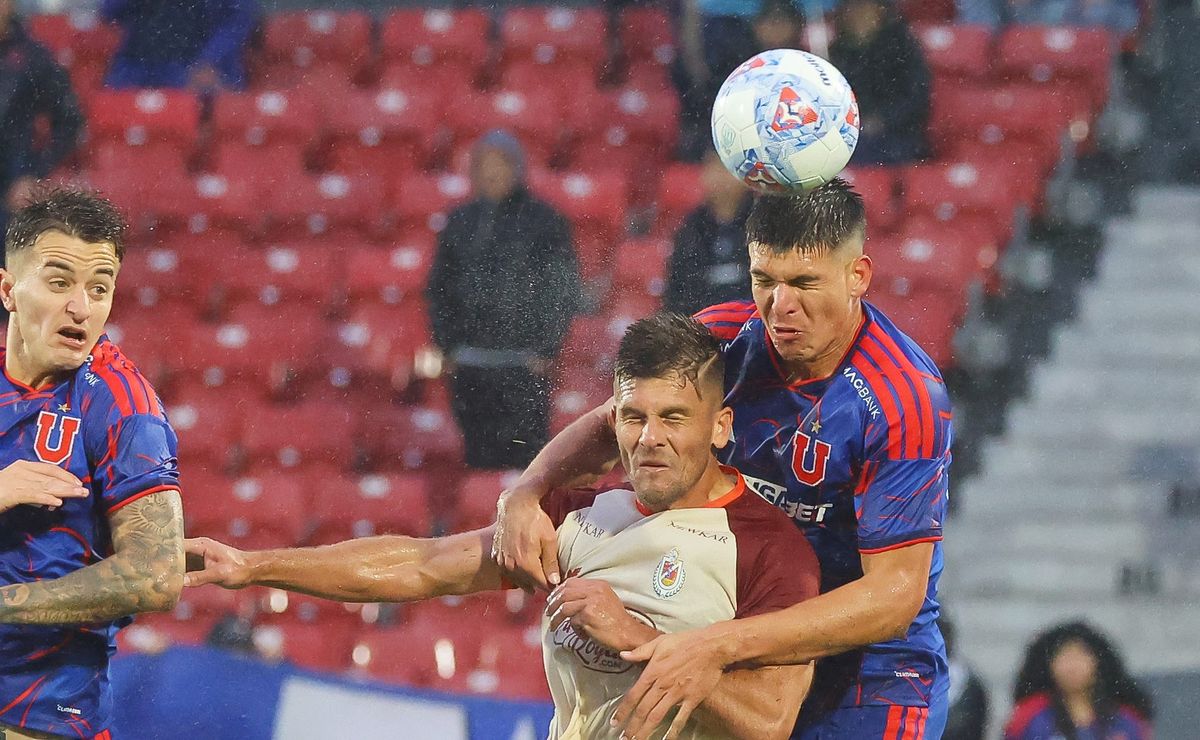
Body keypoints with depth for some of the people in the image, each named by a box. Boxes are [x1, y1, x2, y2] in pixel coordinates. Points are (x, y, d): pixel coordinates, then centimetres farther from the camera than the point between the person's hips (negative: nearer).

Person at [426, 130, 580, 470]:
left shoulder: (543, 221, 1)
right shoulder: (461, 222, 12)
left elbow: (563, 288, -1)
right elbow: (438, 287, 18)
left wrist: (544, 350, -7)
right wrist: (449, 345, 8)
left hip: (524, 365, -4)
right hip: (470, 365, 4)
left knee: (525, 453, -9)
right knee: (480, 454, 4)